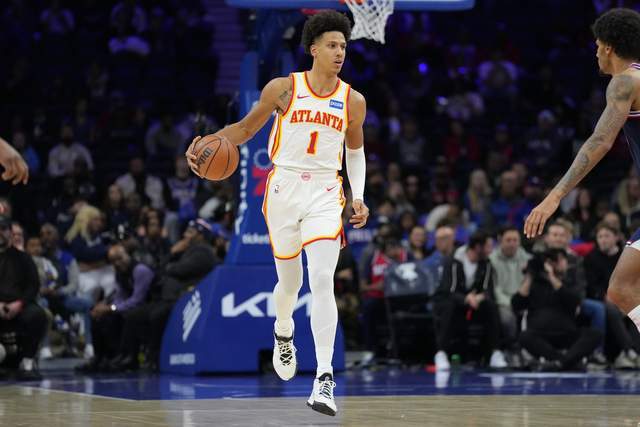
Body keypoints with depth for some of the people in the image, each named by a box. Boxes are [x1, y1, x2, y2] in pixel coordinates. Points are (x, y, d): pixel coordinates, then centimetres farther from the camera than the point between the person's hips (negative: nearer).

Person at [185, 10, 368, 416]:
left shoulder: (353, 101, 4)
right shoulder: (283, 89, -1)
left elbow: (355, 150, 19)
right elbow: (246, 128, 8)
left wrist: (359, 198, 8)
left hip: (325, 194, 0)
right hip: (284, 189, 0)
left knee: (323, 280, -17)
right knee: (290, 282, 11)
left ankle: (325, 379, -22)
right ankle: (283, 335, 47)